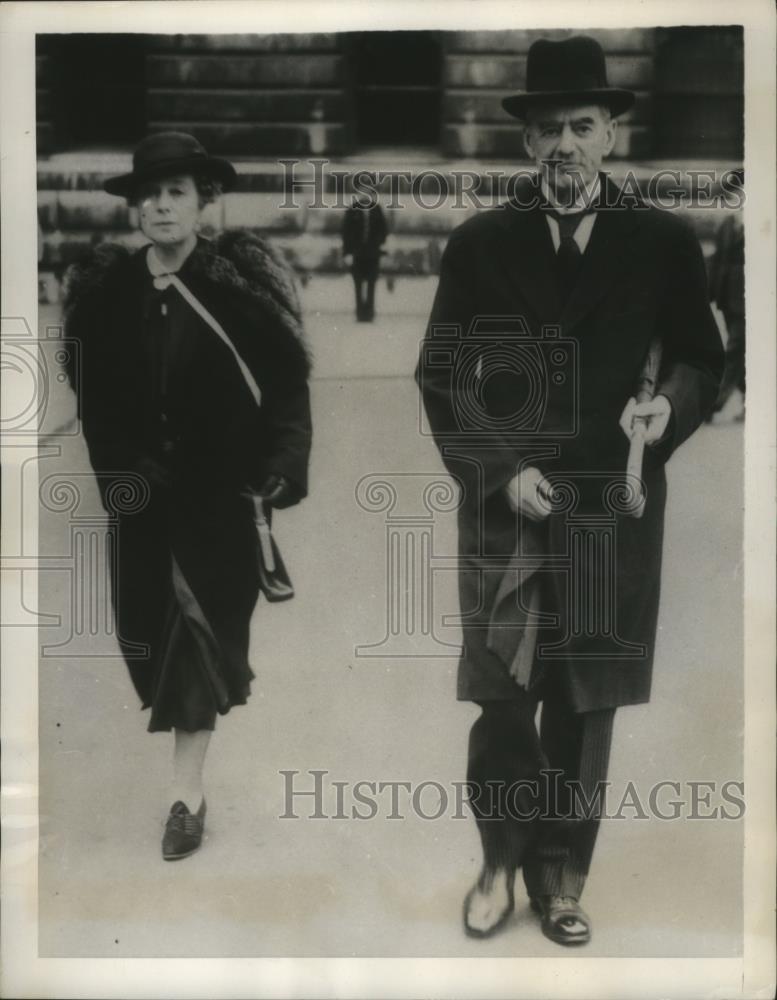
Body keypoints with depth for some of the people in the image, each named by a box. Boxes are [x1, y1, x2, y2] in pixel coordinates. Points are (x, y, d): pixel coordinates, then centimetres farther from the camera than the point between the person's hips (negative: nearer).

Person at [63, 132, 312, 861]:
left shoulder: (241, 283, -8)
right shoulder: (104, 290, 1)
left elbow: (287, 388, -8)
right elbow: (92, 396, 7)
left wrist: (271, 482, -13)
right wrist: (114, 477, 2)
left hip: (219, 492, -3)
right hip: (142, 497, 4)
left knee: (197, 635, -2)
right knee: (151, 628, 10)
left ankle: (187, 793, 6)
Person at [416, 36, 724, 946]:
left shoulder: (663, 242, 3)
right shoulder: (479, 243, 2)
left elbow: (701, 358, 11)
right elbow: (440, 375, 3)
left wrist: (672, 405, -12)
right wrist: (498, 472, -9)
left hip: (613, 505, 1)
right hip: (504, 500, 0)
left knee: (587, 704, 8)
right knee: (502, 699, 3)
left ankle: (562, 878, 25)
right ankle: (500, 863, 26)